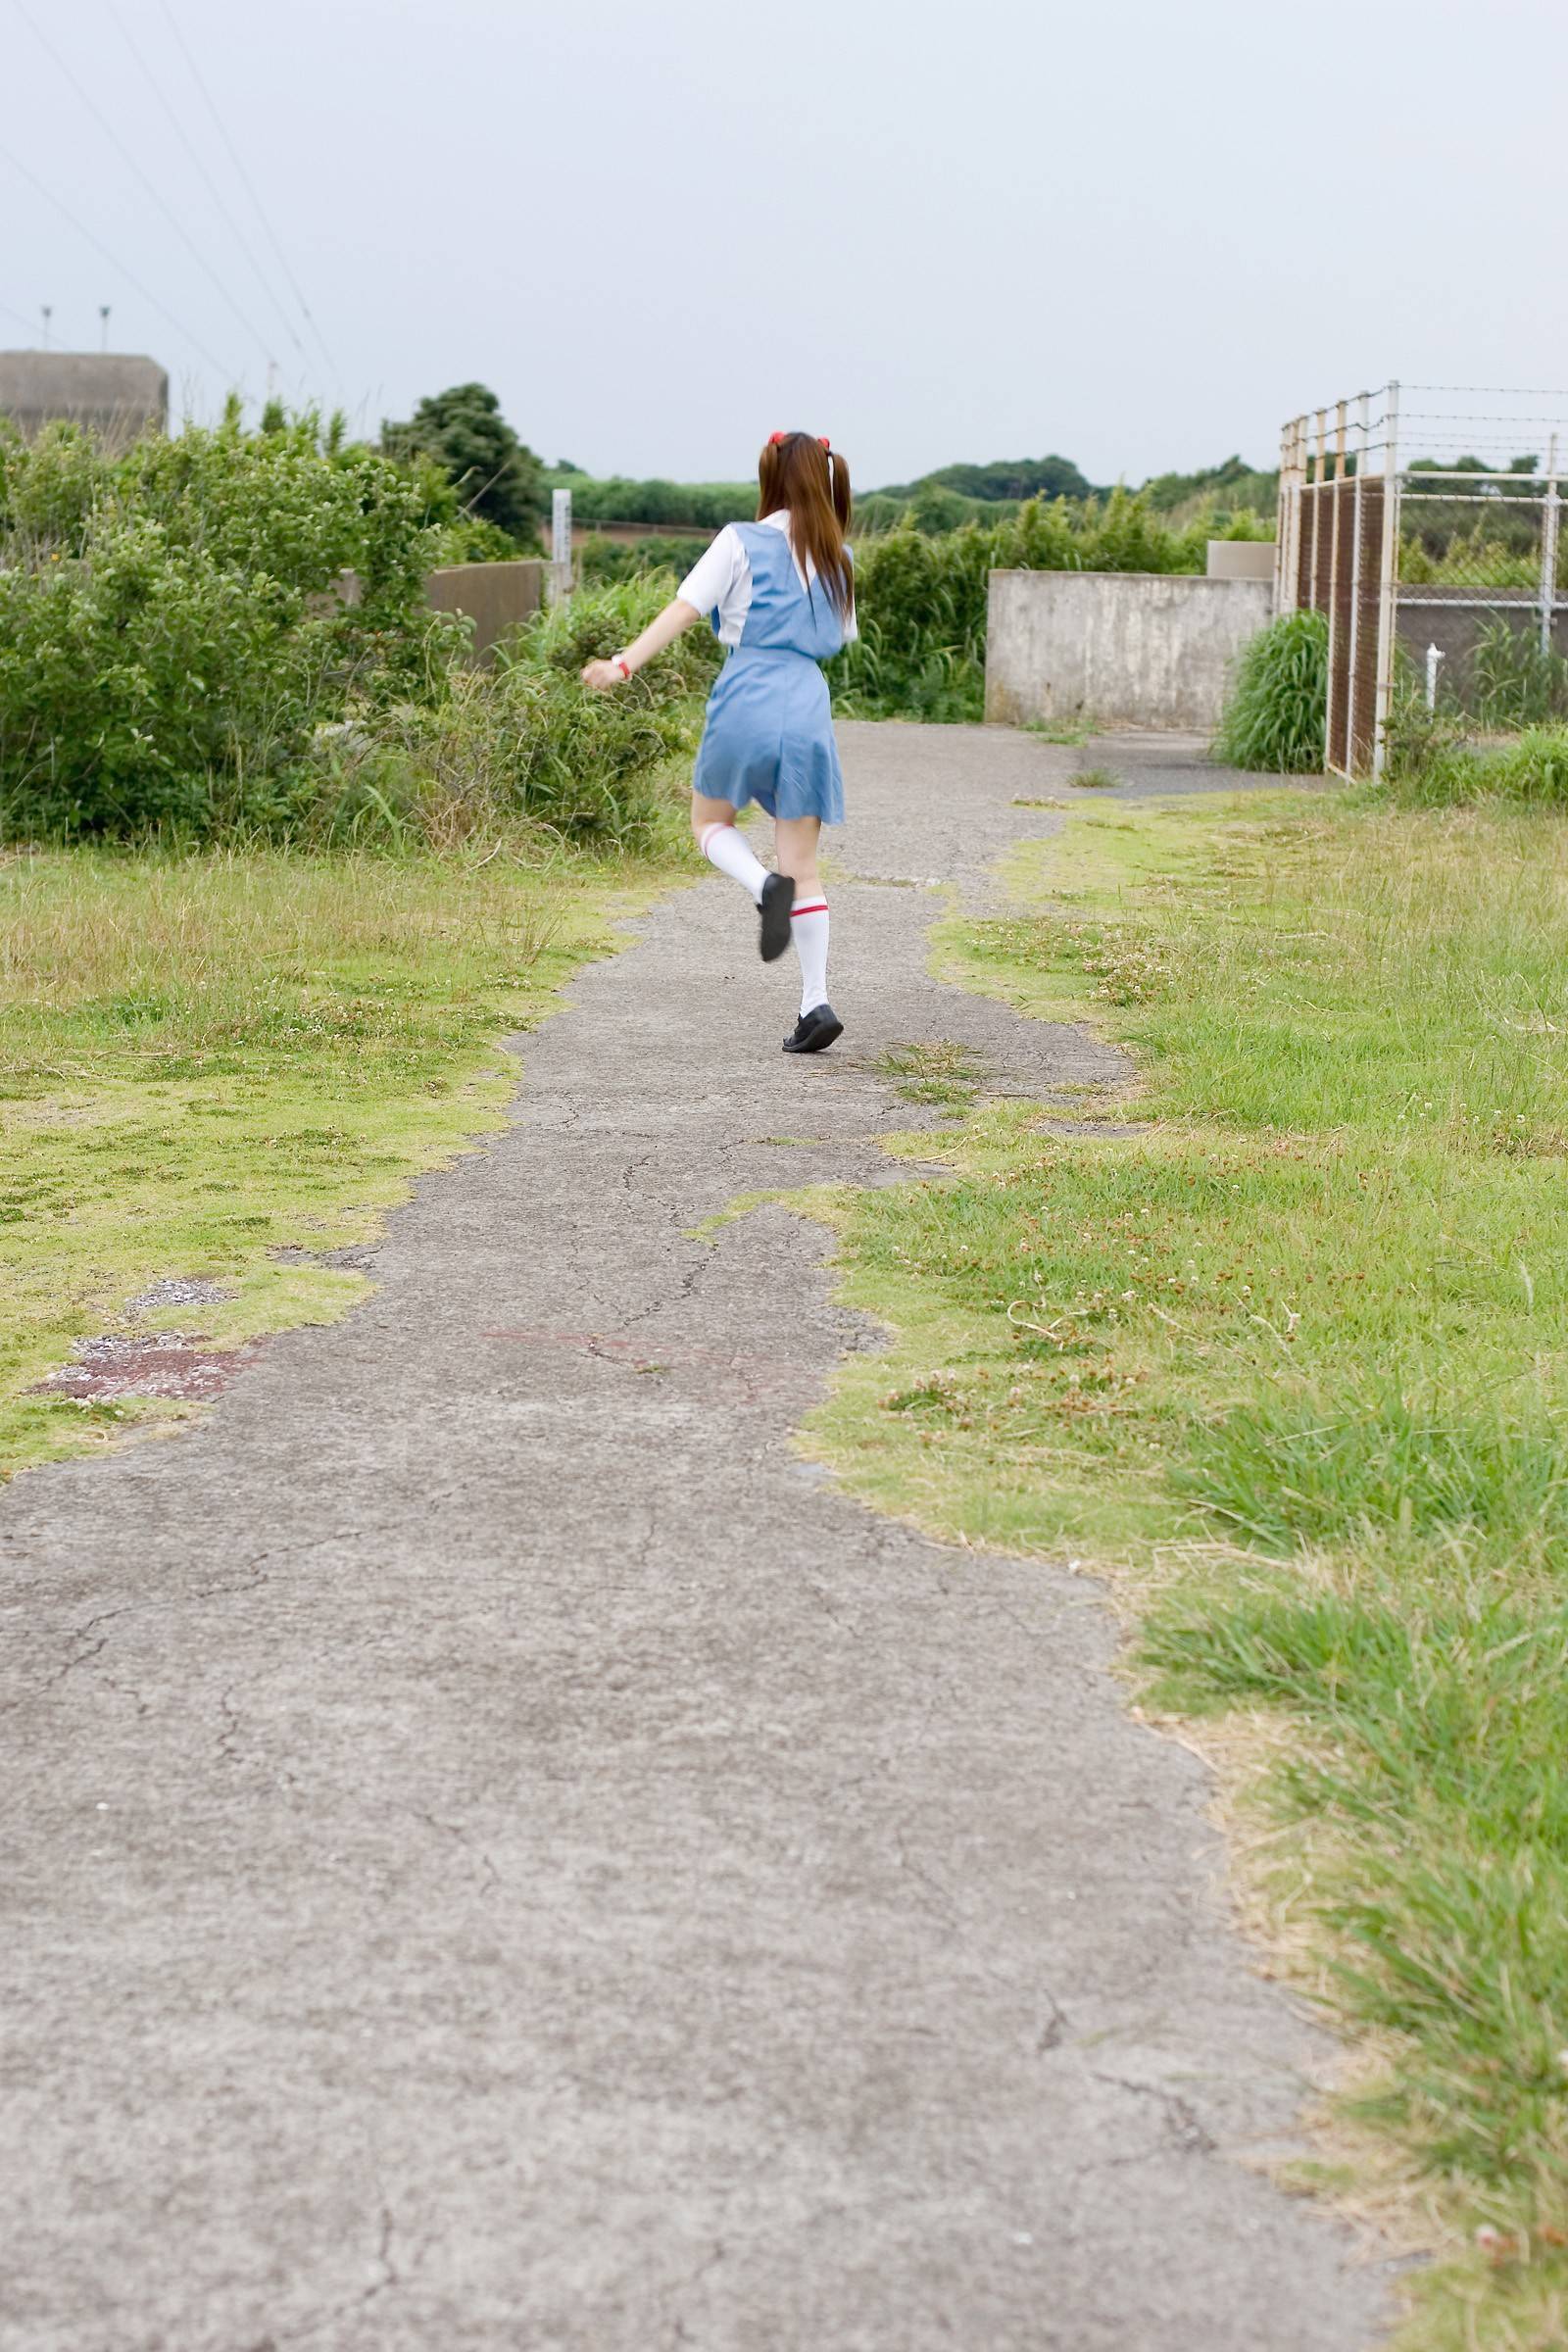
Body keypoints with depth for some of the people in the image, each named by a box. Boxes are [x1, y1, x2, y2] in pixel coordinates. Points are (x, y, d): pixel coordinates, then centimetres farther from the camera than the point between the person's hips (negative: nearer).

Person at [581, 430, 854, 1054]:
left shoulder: (742, 542, 0)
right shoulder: (837, 559, 12)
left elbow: (684, 609, -8)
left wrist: (624, 664, -10)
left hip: (746, 702, -3)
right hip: (808, 709, 3)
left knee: (710, 822, 19)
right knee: (803, 863, 6)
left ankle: (764, 886, -14)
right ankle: (815, 1003, -3)